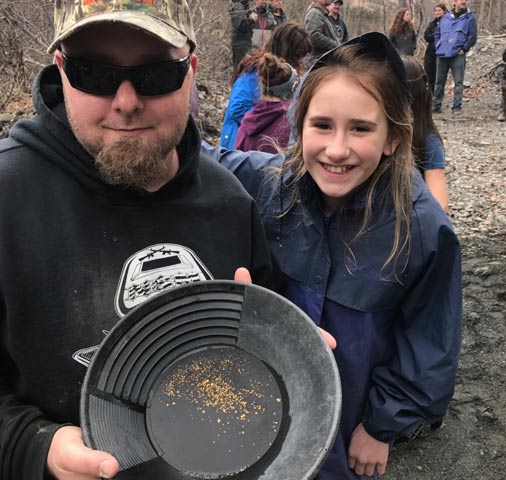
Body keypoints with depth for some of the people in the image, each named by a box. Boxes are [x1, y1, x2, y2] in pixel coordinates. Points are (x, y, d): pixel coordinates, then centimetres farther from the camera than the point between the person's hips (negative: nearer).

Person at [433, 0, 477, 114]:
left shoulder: (470, 17, 2)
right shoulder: (446, 17, 12)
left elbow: (472, 36, -2)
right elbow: (437, 33, 18)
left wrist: (464, 49, -6)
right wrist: (438, 47, 8)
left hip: (458, 55, -3)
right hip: (442, 54, 3)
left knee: (458, 82, -3)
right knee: (439, 81, 8)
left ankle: (457, 106, 0)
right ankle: (436, 105, 16)